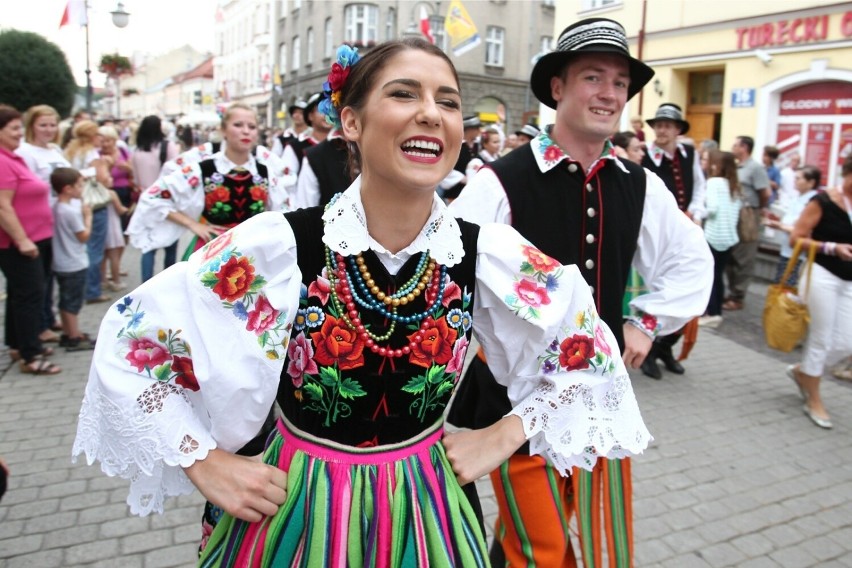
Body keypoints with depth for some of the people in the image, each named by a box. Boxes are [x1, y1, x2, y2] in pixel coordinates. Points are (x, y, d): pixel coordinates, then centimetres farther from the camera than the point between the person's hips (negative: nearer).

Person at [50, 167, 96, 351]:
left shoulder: (56, 208, 5)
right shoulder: (72, 211, -22)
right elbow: (84, 236, -15)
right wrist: (88, 217, -5)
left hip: (61, 264, 9)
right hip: (74, 265, -9)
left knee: (66, 301, 17)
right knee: (73, 302, -1)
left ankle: (68, 333, 28)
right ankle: (74, 338, 7)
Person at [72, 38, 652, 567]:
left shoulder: (489, 252, -13)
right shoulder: (280, 244, -19)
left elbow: (589, 350, 3)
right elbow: (130, 343, -9)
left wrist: (502, 437, -4)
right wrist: (207, 464, -11)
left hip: (426, 516, 2)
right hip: (295, 513, -1)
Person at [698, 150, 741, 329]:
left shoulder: (713, 182, -9)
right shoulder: (734, 184, 11)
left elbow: (712, 208, -18)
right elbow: (738, 207, 10)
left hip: (714, 236, -7)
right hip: (729, 236, 7)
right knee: (718, 274, 14)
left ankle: (712, 313, 0)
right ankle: (717, 312, 18)